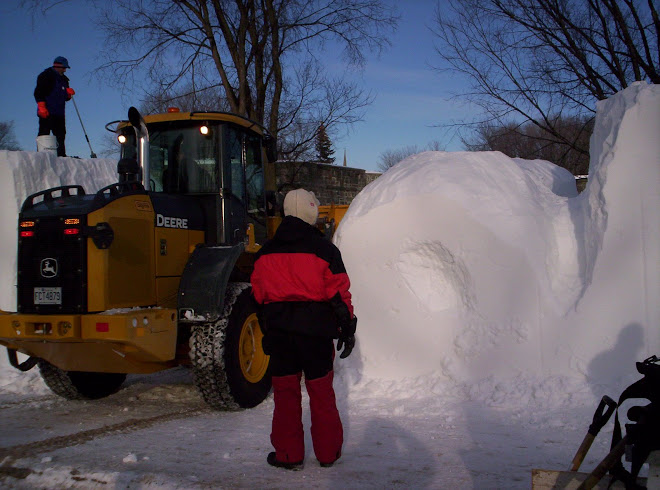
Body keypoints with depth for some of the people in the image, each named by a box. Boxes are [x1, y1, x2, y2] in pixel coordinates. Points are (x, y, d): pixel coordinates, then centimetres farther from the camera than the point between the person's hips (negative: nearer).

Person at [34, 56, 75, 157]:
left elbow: (65, 98, 25)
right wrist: (42, 107, -18)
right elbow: (38, 92, -9)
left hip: (59, 113, 8)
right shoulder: (46, 76, -1)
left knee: (60, 135, 4)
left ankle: (61, 155, 4)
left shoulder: (63, 79, 22)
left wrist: (68, 93, 2)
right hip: (47, 113, -8)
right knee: (44, 133, -10)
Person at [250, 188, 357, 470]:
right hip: (316, 329, -2)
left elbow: (258, 294, 10)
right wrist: (347, 328, 3)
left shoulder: (265, 252, 5)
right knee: (321, 390, 10)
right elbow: (339, 292, -7)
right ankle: (327, 452, 20)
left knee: (285, 391, 10)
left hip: (279, 329, 2)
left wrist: (267, 328, 22)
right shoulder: (324, 249, -8)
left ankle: (288, 454, 16)